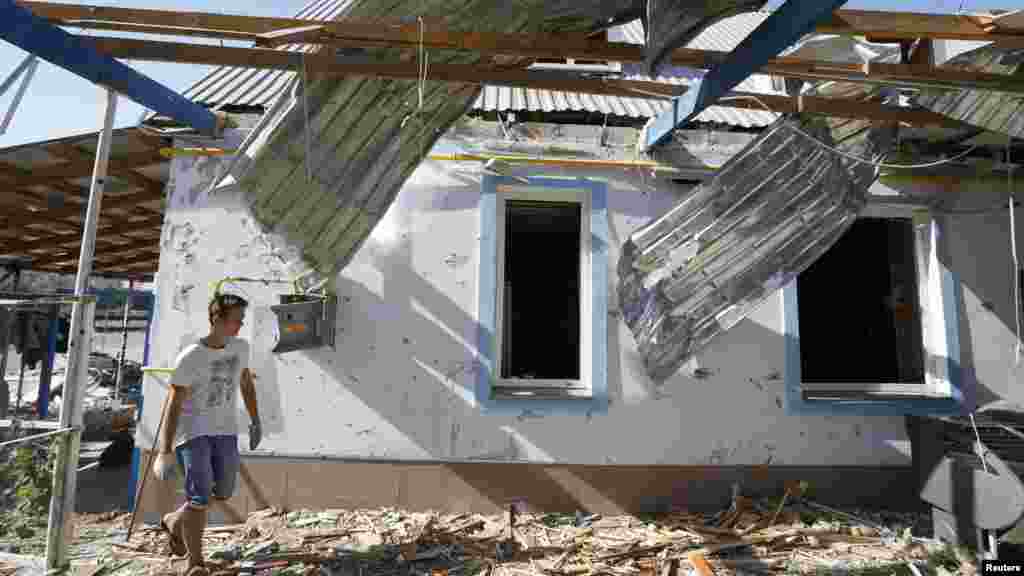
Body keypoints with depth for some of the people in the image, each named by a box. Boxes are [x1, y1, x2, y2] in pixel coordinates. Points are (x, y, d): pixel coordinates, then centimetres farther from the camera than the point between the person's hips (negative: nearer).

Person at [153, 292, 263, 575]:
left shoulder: (241, 347, 0)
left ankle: (174, 522, 39)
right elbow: (173, 404, -15)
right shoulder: (190, 358, -16)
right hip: (193, 433, -5)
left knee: (223, 493, 10)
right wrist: (165, 451, -16)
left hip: (225, 431, 5)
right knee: (200, 498, -7)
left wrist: (255, 421, 15)